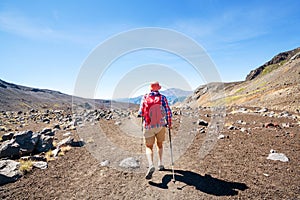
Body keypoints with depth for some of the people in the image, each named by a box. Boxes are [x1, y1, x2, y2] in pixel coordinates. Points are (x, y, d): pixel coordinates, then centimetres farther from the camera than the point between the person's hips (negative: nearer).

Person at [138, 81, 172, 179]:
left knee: (149, 147, 6)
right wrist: (169, 123, 7)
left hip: (148, 126, -1)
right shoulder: (162, 98, -5)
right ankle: (160, 164, 26)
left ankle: (151, 165, -16)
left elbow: (140, 113, -5)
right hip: (161, 125, 1)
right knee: (160, 144, 23)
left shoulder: (144, 98, -3)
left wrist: (139, 113, 19)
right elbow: (168, 112, -8)